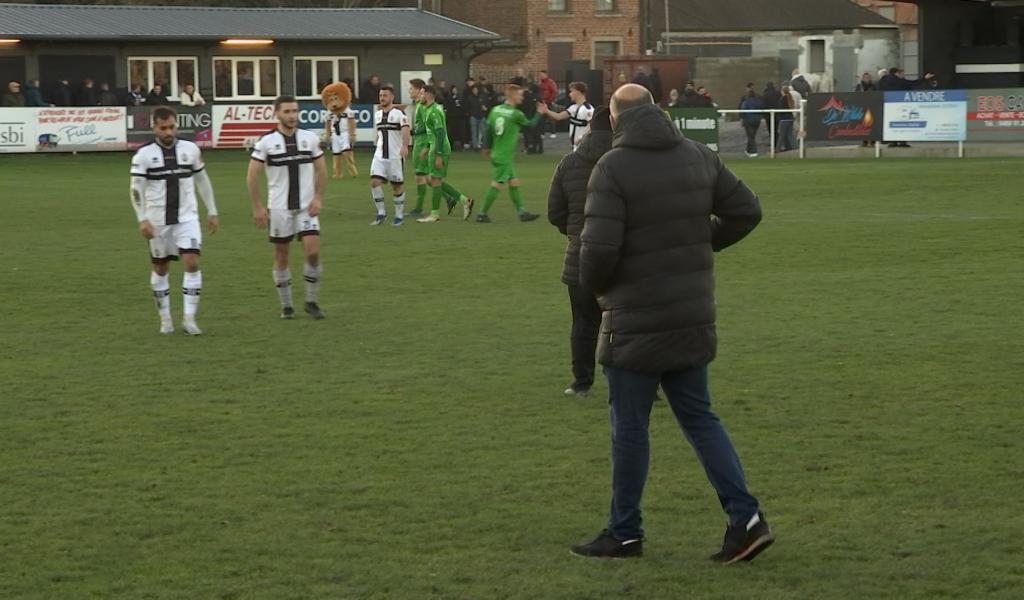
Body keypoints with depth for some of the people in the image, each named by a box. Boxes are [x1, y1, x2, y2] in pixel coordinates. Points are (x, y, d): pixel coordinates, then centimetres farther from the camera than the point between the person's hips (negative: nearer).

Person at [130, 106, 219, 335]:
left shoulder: (190, 149, 2)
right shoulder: (144, 154, -5)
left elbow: (202, 180, 13)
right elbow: (137, 189, -6)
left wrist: (212, 211, 13)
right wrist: (142, 219, -17)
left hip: (187, 217, 1)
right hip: (157, 221, -1)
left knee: (192, 262, -13)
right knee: (160, 268, 8)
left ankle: (189, 318, -9)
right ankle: (165, 319, 21)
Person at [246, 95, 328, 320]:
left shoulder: (310, 137, 1)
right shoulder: (267, 141, -6)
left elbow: (321, 169, 10)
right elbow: (252, 175, -3)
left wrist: (318, 198, -1)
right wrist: (257, 207, -6)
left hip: (307, 206, 1)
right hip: (278, 208, -1)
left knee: (313, 251, -11)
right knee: (281, 256, 5)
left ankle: (311, 301, 6)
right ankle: (286, 305, 18)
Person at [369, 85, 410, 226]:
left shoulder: (398, 113, -9)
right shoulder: (377, 114, 11)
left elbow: (405, 130, -23)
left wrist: (405, 146, -39)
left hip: (395, 155, -5)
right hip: (380, 155, 5)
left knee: (396, 186, 3)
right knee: (374, 182, -9)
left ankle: (399, 216, 16)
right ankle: (381, 214, 1)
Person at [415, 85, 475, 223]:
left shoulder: (434, 111, -16)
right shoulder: (430, 109, 16)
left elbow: (440, 133, -21)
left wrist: (438, 155, -23)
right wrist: (427, 148, 25)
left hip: (439, 150, -10)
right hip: (435, 149, 10)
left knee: (435, 180, -3)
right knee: (433, 180, 11)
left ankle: (435, 214, 3)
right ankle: (464, 200, 12)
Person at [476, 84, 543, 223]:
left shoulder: (495, 110, 4)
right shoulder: (516, 114, -15)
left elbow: (488, 131, 9)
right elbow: (530, 124, 3)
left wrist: (486, 148, 20)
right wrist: (539, 113, 17)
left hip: (496, 154, 8)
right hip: (505, 156, -8)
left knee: (514, 183, 13)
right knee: (497, 184, -3)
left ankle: (522, 212, 17)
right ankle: (483, 214, 0)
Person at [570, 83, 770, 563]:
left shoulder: (613, 167, -15)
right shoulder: (699, 157, 5)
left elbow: (599, 245, -21)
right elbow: (746, 210, 11)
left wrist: (592, 285, -1)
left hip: (636, 322, -6)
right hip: (694, 318, 6)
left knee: (629, 427, 5)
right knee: (699, 416, 14)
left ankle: (624, 533, 15)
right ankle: (745, 518, 5)